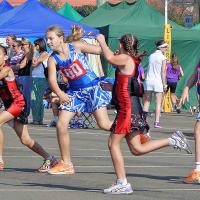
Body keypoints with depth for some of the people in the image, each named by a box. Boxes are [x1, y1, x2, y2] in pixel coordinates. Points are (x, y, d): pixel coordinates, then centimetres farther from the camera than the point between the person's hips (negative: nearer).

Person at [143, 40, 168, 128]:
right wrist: (164, 84, -5)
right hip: (158, 81, -4)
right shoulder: (163, 58, -5)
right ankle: (157, 122, -6)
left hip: (148, 80, 4)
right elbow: (163, 72, -8)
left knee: (147, 102, 9)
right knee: (158, 103, 0)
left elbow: (149, 68, 11)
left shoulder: (151, 56, 10)